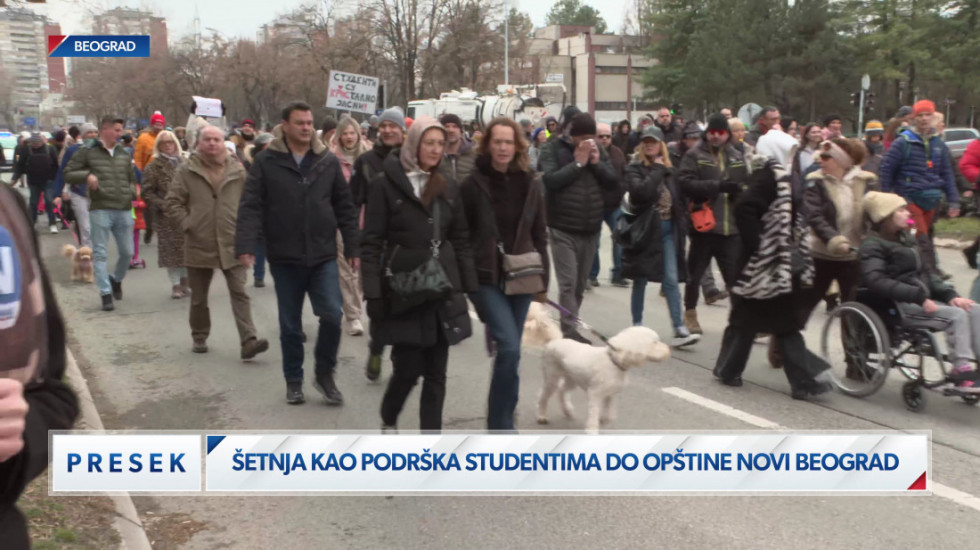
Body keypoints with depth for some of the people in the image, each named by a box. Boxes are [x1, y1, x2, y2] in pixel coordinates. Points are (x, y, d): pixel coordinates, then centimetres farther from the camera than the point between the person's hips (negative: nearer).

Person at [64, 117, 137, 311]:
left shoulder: (124, 154, 14)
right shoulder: (87, 151, 1)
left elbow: (132, 179, 25)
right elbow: (68, 174, 2)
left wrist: (132, 192, 4)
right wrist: (86, 175, -16)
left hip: (124, 210, 4)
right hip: (100, 209, -4)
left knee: (127, 252, 9)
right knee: (100, 253, -2)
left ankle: (116, 279, 35)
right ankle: (106, 294, 2)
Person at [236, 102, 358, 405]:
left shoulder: (329, 161, 4)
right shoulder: (266, 162, -3)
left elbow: (345, 207, 8)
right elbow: (251, 207, -6)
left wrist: (352, 247, 6)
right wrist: (245, 246, -16)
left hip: (324, 256, 1)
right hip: (284, 258, -1)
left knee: (332, 315, -7)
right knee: (290, 325, 9)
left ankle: (324, 374, 15)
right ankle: (293, 381, 26)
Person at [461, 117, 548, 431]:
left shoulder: (529, 185, 6)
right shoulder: (473, 185, -5)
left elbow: (540, 236, 10)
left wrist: (543, 278, 7)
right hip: (486, 278, -4)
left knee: (509, 349, 11)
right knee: (509, 348, -16)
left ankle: (499, 422, 27)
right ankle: (502, 426, -4)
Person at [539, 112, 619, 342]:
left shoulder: (597, 150, 9)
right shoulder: (554, 149, -5)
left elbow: (614, 182, 4)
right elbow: (550, 180, -19)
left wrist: (597, 163, -10)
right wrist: (578, 163, -18)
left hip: (591, 228, 5)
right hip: (563, 228, -5)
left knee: (580, 283, 12)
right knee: (568, 283, -9)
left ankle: (570, 328, 22)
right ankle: (569, 332, -7)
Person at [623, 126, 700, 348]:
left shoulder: (668, 169, 11)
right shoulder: (635, 168, -4)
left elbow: (678, 198, 16)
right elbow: (641, 192, -23)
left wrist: (682, 226, 8)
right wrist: (657, 170, -13)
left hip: (668, 230, 4)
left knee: (671, 280, -2)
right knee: (640, 281, 6)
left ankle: (679, 330, -6)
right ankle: (637, 326, 18)